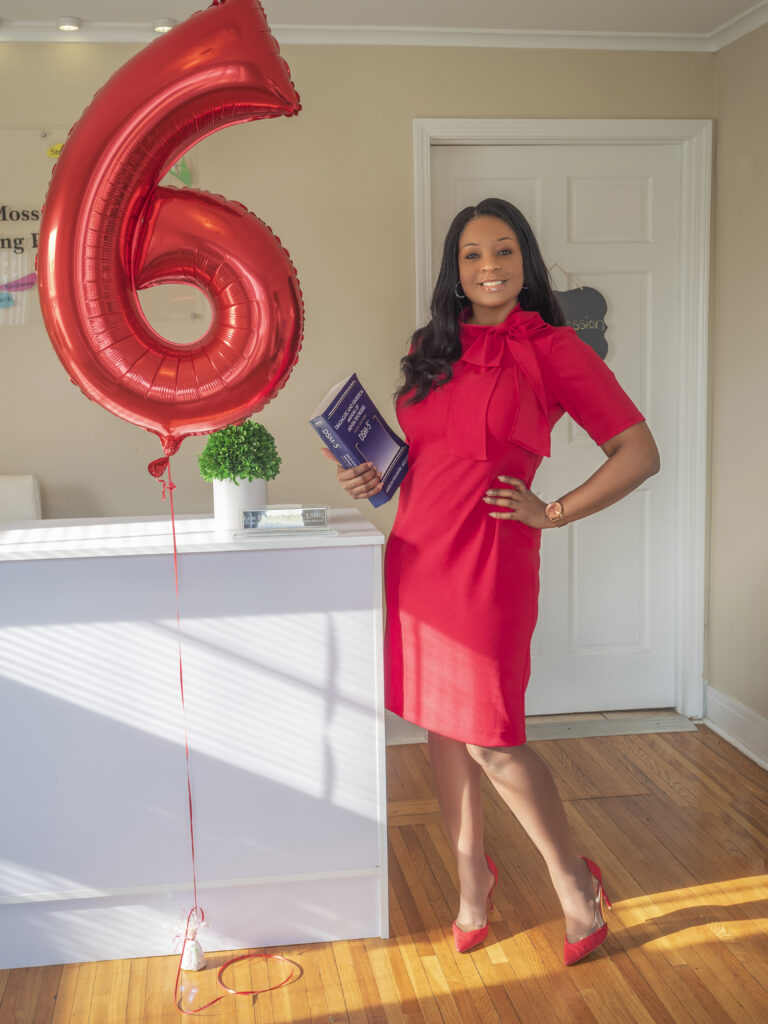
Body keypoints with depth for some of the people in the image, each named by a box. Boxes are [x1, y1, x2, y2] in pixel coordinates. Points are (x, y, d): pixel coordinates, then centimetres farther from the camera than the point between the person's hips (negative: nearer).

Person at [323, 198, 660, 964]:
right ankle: (472, 878, 33)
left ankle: (574, 881, 21)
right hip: (415, 553, 6)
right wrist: (374, 475, 4)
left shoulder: (551, 348, -4)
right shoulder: (431, 349, 12)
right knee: (440, 724, 13)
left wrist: (554, 513, -8)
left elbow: (639, 453, -6)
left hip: (488, 561, -6)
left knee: (490, 739, -3)